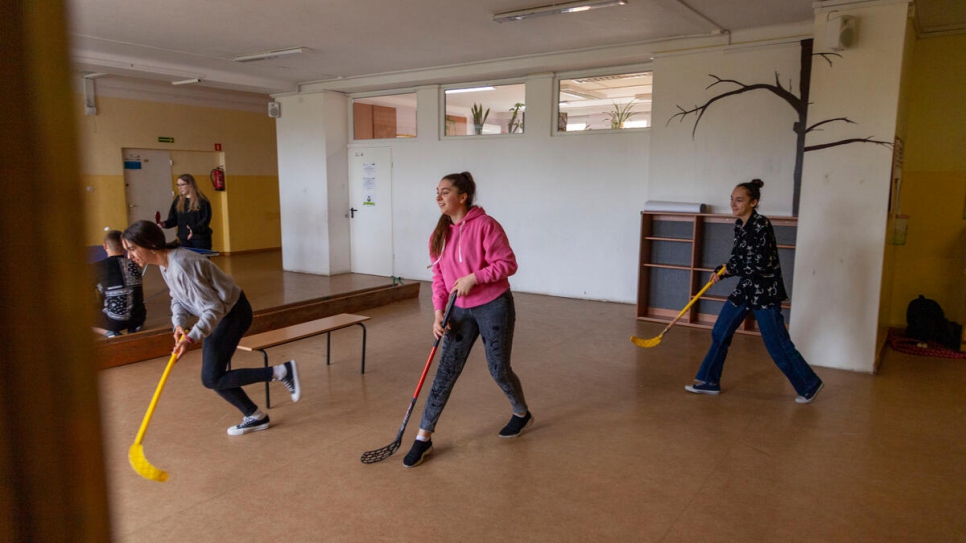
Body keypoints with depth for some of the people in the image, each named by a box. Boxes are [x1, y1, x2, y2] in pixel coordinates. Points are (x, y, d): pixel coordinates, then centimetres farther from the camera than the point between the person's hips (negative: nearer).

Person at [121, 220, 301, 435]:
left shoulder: (181, 266, -29)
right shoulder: (164, 264, 1)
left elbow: (214, 308, -27)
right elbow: (178, 298, 11)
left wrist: (191, 338, -35)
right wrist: (179, 323, -8)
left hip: (233, 313, -9)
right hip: (221, 313, 9)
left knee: (212, 379, -7)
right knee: (213, 377, 12)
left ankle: (281, 372, -6)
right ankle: (255, 417, 25)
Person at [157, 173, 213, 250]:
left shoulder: (202, 201, -5)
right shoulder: (178, 200, 11)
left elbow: (206, 219, -11)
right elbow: (173, 218, 13)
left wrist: (195, 229, -25)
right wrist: (165, 224, -7)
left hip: (200, 239, -4)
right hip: (183, 239, 5)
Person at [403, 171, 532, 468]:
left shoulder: (485, 225, -15)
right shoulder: (440, 233, 4)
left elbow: (508, 263, -16)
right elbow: (439, 278, 6)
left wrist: (473, 278, -23)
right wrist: (439, 313, -4)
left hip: (493, 307, -5)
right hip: (460, 311, 5)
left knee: (498, 369, 8)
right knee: (446, 371, 2)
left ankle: (522, 414, 38)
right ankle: (424, 436, 8)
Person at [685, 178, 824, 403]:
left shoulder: (762, 225, -20)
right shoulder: (739, 225, 5)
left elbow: (760, 265, -23)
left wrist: (729, 269, -11)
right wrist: (721, 271, -2)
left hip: (765, 291, -8)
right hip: (745, 288, 8)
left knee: (777, 345, 1)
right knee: (720, 333, 8)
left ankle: (810, 385, 22)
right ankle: (709, 381, 19)